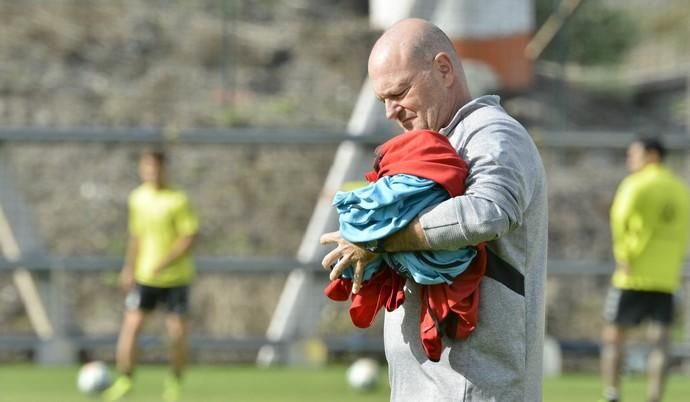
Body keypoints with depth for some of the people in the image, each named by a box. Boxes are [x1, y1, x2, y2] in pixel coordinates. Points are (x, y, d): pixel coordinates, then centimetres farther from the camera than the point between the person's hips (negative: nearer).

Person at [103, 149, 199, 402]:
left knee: (177, 332, -1)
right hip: (145, 277, 3)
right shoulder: (137, 198, 5)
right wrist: (129, 269, 14)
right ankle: (124, 380, -1)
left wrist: (164, 263, -23)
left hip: (175, 278, -3)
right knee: (131, 325, -10)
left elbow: (189, 237, -14)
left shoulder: (178, 201, -12)